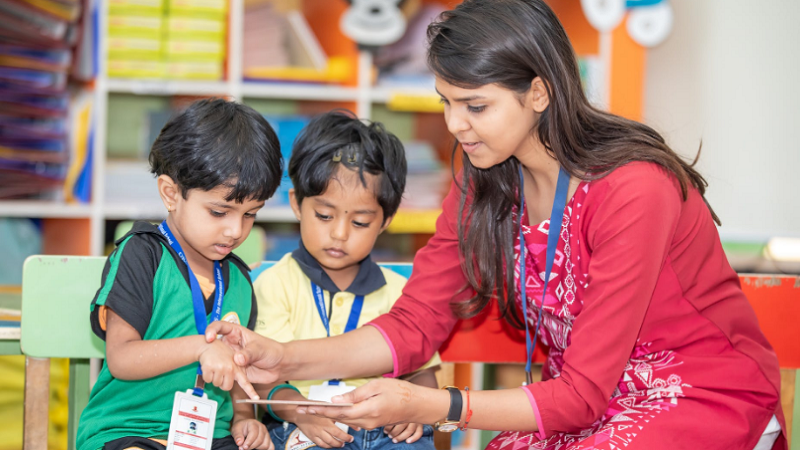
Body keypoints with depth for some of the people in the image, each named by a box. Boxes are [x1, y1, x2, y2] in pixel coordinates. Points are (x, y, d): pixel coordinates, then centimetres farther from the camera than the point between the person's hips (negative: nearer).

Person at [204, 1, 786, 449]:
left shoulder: (633, 190, -26)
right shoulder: (484, 185, -3)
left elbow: (581, 393, -25)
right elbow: (416, 324, -2)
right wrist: (285, 359, -17)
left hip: (711, 400, -6)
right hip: (590, 397, 6)